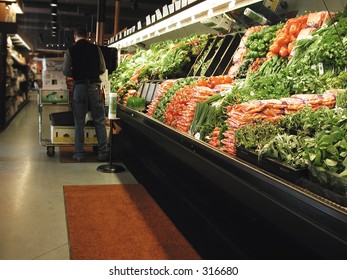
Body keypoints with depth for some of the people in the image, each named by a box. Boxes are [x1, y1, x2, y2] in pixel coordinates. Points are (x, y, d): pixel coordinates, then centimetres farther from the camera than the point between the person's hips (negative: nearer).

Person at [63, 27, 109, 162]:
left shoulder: (70, 51, 0)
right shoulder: (96, 48, 2)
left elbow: (65, 71, -2)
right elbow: (103, 69, 4)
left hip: (79, 86, 0)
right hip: (94, 86, 0)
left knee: (79, 122, 8)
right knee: (99, 121, 7)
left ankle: (79, 153, 11)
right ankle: (103, 152, 8)